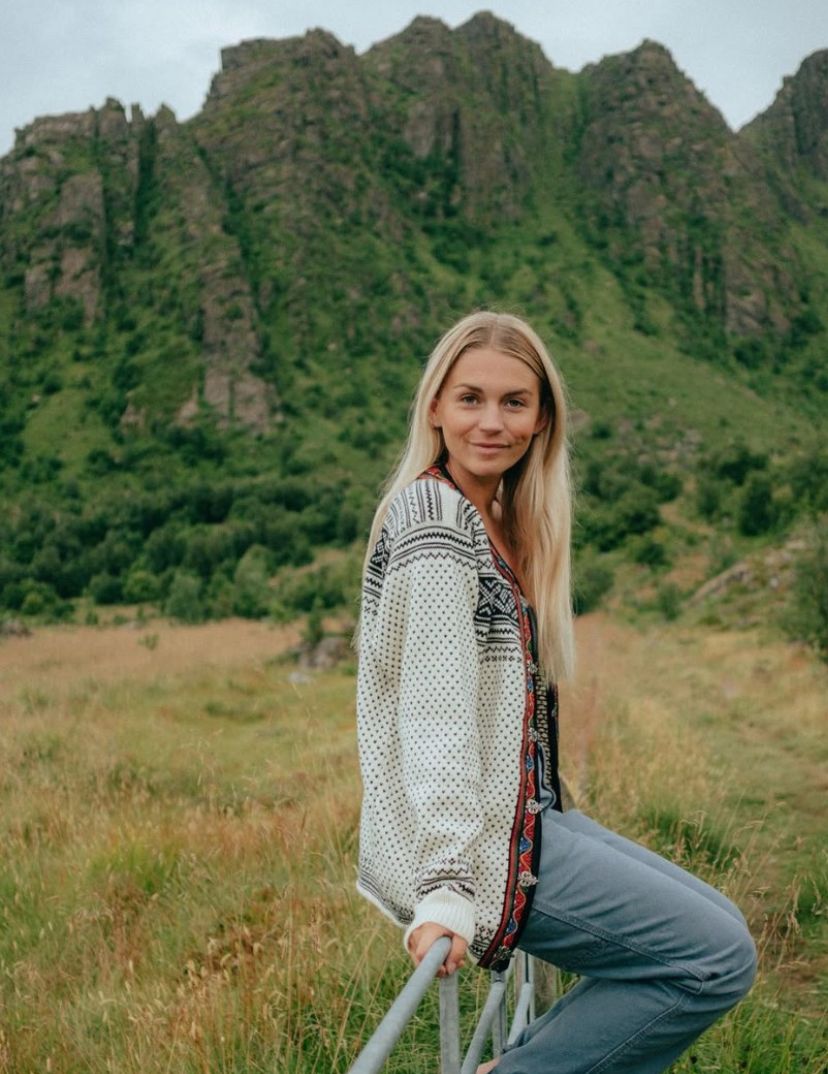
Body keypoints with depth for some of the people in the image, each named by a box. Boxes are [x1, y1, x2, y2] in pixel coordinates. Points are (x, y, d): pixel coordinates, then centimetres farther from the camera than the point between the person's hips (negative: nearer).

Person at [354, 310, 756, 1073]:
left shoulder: (498, 521, 13)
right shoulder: (434, 521, -17)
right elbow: (436, 714, -24)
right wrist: (445, 894, -26)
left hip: (519, 815, 9)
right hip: (478, 842, -9)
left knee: (717, 927, 16)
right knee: (720, 957, -7)